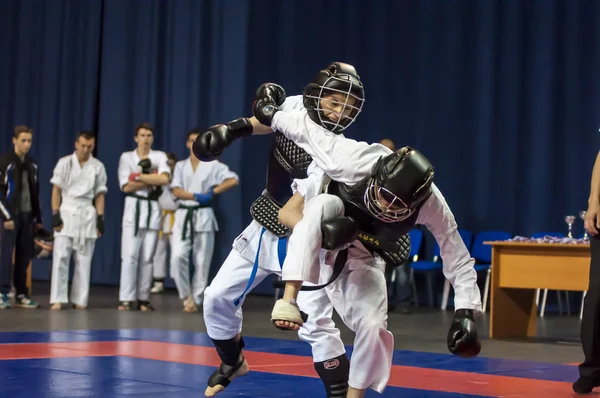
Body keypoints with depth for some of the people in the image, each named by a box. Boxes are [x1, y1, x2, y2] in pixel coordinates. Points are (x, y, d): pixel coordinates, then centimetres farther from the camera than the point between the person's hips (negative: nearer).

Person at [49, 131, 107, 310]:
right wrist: (55, 215, -9)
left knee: (84, 260, 5)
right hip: (66, 211, -2)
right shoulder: (64, 162, 0)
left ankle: (79, 300, 12)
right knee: (61, 257, -8)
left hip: (88, 214, 2)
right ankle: (57, 299, -6)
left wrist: (100, 219, 1)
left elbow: (100, 195, 8)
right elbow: (56, 190, 0)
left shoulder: (98, 166, 5)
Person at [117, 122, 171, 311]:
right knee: (129, 255, -7)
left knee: (147, 257, 6)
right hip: (133, 208, -2)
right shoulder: (126, 157, 3)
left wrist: (139, 177, -12)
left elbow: (165, 179, -13)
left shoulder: (160, 156, 6)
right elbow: (126, 186, -7)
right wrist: (152, 180, -10)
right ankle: (126, 299, -6)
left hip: (153, 209, 2)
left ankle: (143, 298, 12)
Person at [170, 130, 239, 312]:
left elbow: (233, 180, -11)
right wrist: (197, 196, -16)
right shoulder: (180, 166, 11)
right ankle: (187, 296, 4)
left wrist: (212, 192, -14)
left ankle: (195, 299, 12)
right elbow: (177, 191, -1)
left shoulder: (213, 165, 2)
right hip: (183, 216, 2)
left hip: (203, 217, -2)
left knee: (202, 261, 0)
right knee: (178, 256, -13)